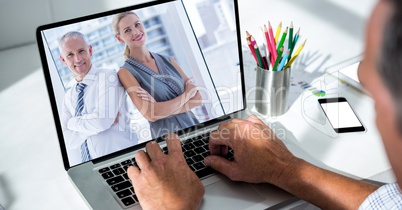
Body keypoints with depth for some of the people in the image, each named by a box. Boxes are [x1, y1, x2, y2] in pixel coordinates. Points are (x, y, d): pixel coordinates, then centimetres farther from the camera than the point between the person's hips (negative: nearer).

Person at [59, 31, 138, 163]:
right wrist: (99, 123, -12)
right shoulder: (69, 95, 9)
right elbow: (68, 141, 1)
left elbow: (102, 122, -17)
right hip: (89, 162, 3)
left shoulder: (108, 77, -5)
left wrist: (73, 122, -2)